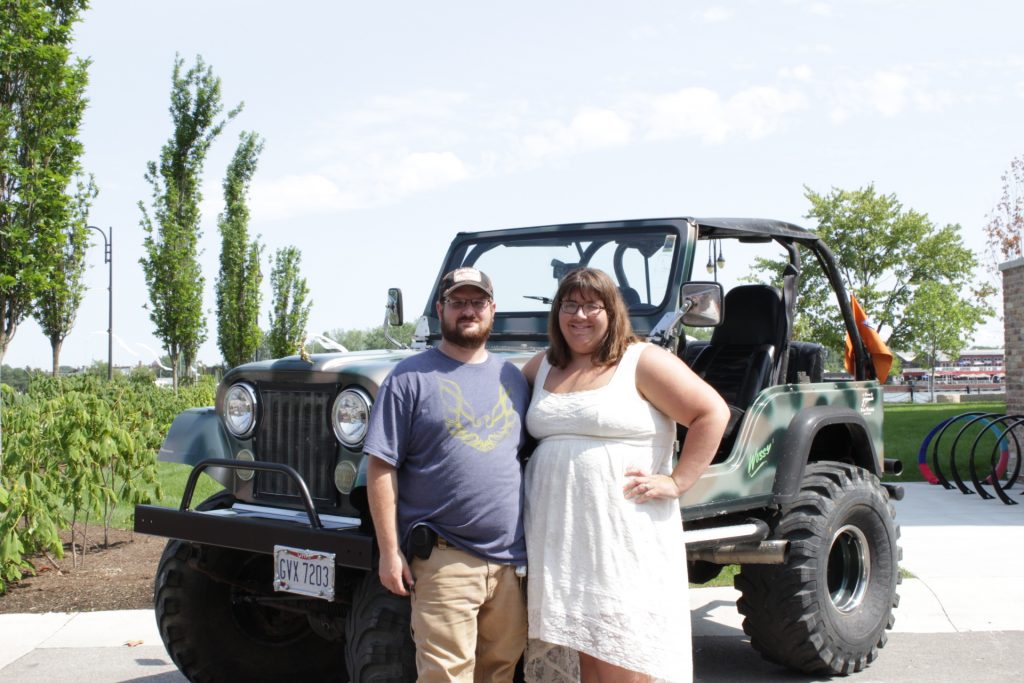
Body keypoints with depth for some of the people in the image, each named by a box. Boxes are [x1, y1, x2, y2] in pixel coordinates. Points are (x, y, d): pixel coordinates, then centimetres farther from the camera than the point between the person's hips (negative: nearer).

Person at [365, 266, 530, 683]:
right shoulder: (411, 378, -3)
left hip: (512, 558, 5)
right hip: (444, 558, -5)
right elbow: (381, 469, -6)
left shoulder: (512, 377, 13)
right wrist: (389, 552, -11)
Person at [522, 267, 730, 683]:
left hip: (625, 544, -5)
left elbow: (713, 413, -6)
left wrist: (676, 482, -11)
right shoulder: (543, 367, 15)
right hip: (559, 543, 5)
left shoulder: (642, 362, -2)